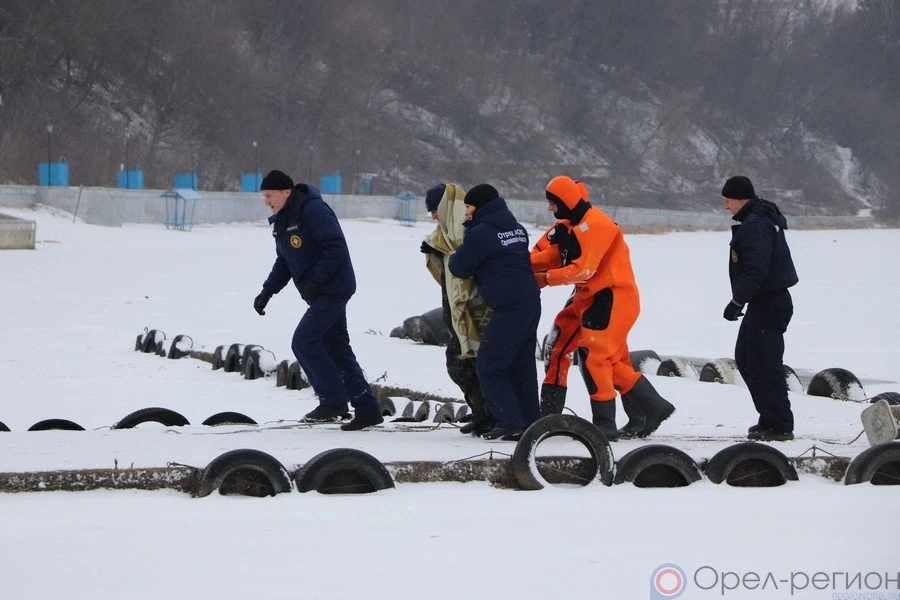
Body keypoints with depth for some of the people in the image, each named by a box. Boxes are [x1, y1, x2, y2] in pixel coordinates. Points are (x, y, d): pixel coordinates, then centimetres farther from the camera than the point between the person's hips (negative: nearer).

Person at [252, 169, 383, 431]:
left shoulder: (313, 211, -17)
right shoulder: (282, 221, 13)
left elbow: (336, 247, -24)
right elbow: (283, 263, 21)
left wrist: (315, 281, -25)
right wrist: (267, 291, 9)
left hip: (332, 289, -10)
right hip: (321, 294, 10)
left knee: (304, 343, -13)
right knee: (336, 350, 9)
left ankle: (333, 401, -5)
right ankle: (367, 410, 12)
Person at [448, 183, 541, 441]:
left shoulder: (481, 233, -11)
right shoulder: (516, 228, 15)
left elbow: (460, 268, -4)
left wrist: (454, 257, 19)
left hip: (509, 308, -9)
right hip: (531, 303, 9)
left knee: (489, 366, -3)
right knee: (522, 366, 14)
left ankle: (510, 423, -9)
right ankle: (529, 423, 15)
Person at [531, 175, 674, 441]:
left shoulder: (594, 225, -19)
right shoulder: (570, 225, 13)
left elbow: (584, 269, -23)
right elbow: (554, 256, 9)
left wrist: (546, 278, -21)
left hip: (613, 298, -10)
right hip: (595, 297, 10)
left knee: (594, 357, -12)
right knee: (613, 362, 12)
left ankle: (605, 425, -8)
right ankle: (655, 407, 18)